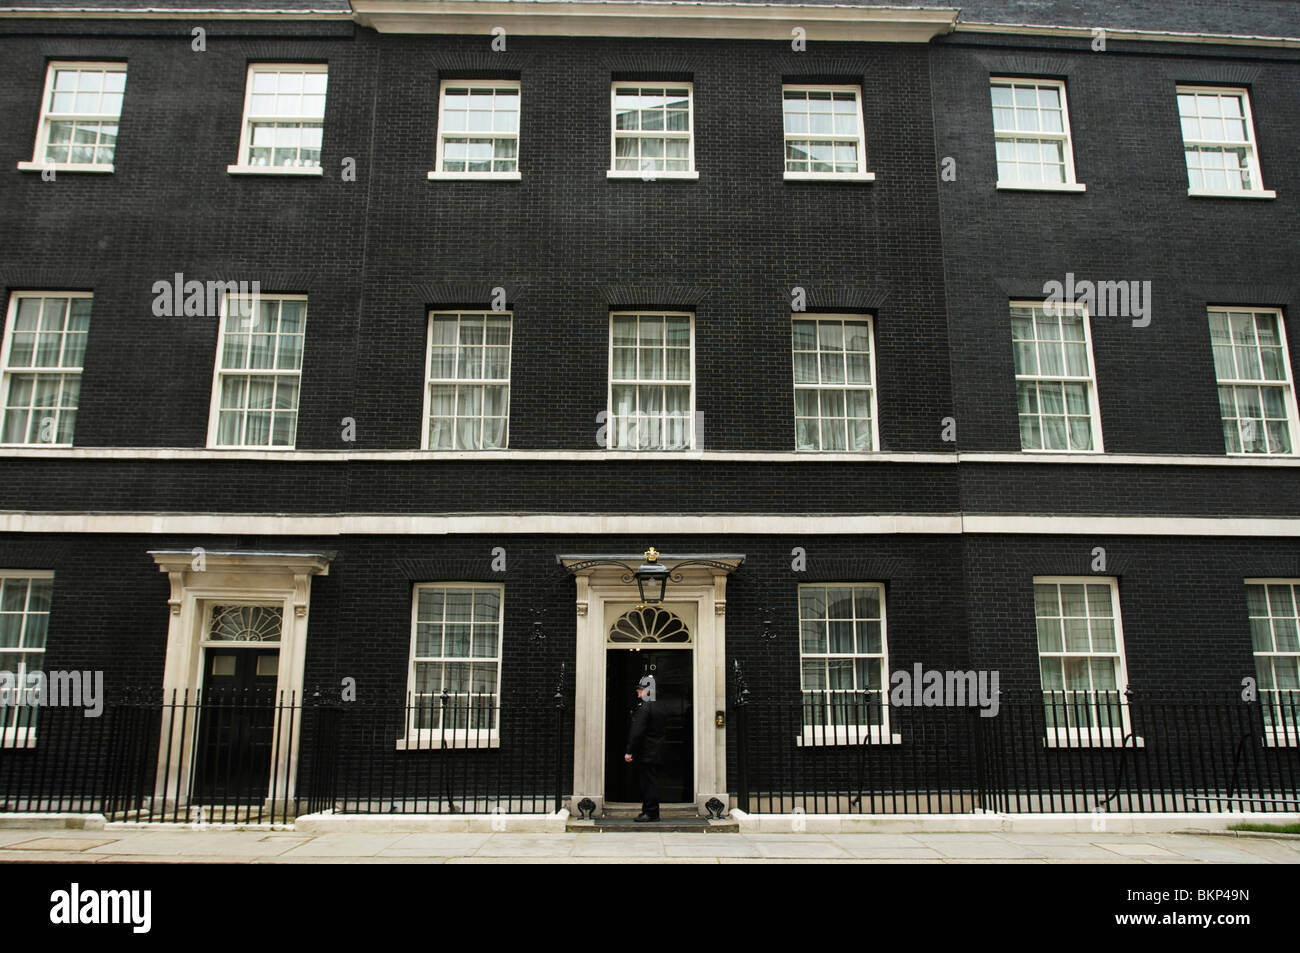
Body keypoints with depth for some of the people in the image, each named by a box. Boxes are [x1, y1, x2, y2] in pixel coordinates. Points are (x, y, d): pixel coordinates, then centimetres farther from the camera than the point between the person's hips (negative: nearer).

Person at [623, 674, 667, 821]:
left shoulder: (643, 708, -16)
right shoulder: (658, 707, 14)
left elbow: (637, 732, -21)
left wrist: (629, 752, -17)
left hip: (646, 753, -9)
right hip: (657, 752, 9)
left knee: (649, 781, -4)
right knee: (652, 781, 13)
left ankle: (650, 812, 0)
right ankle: (650, 811, 18)